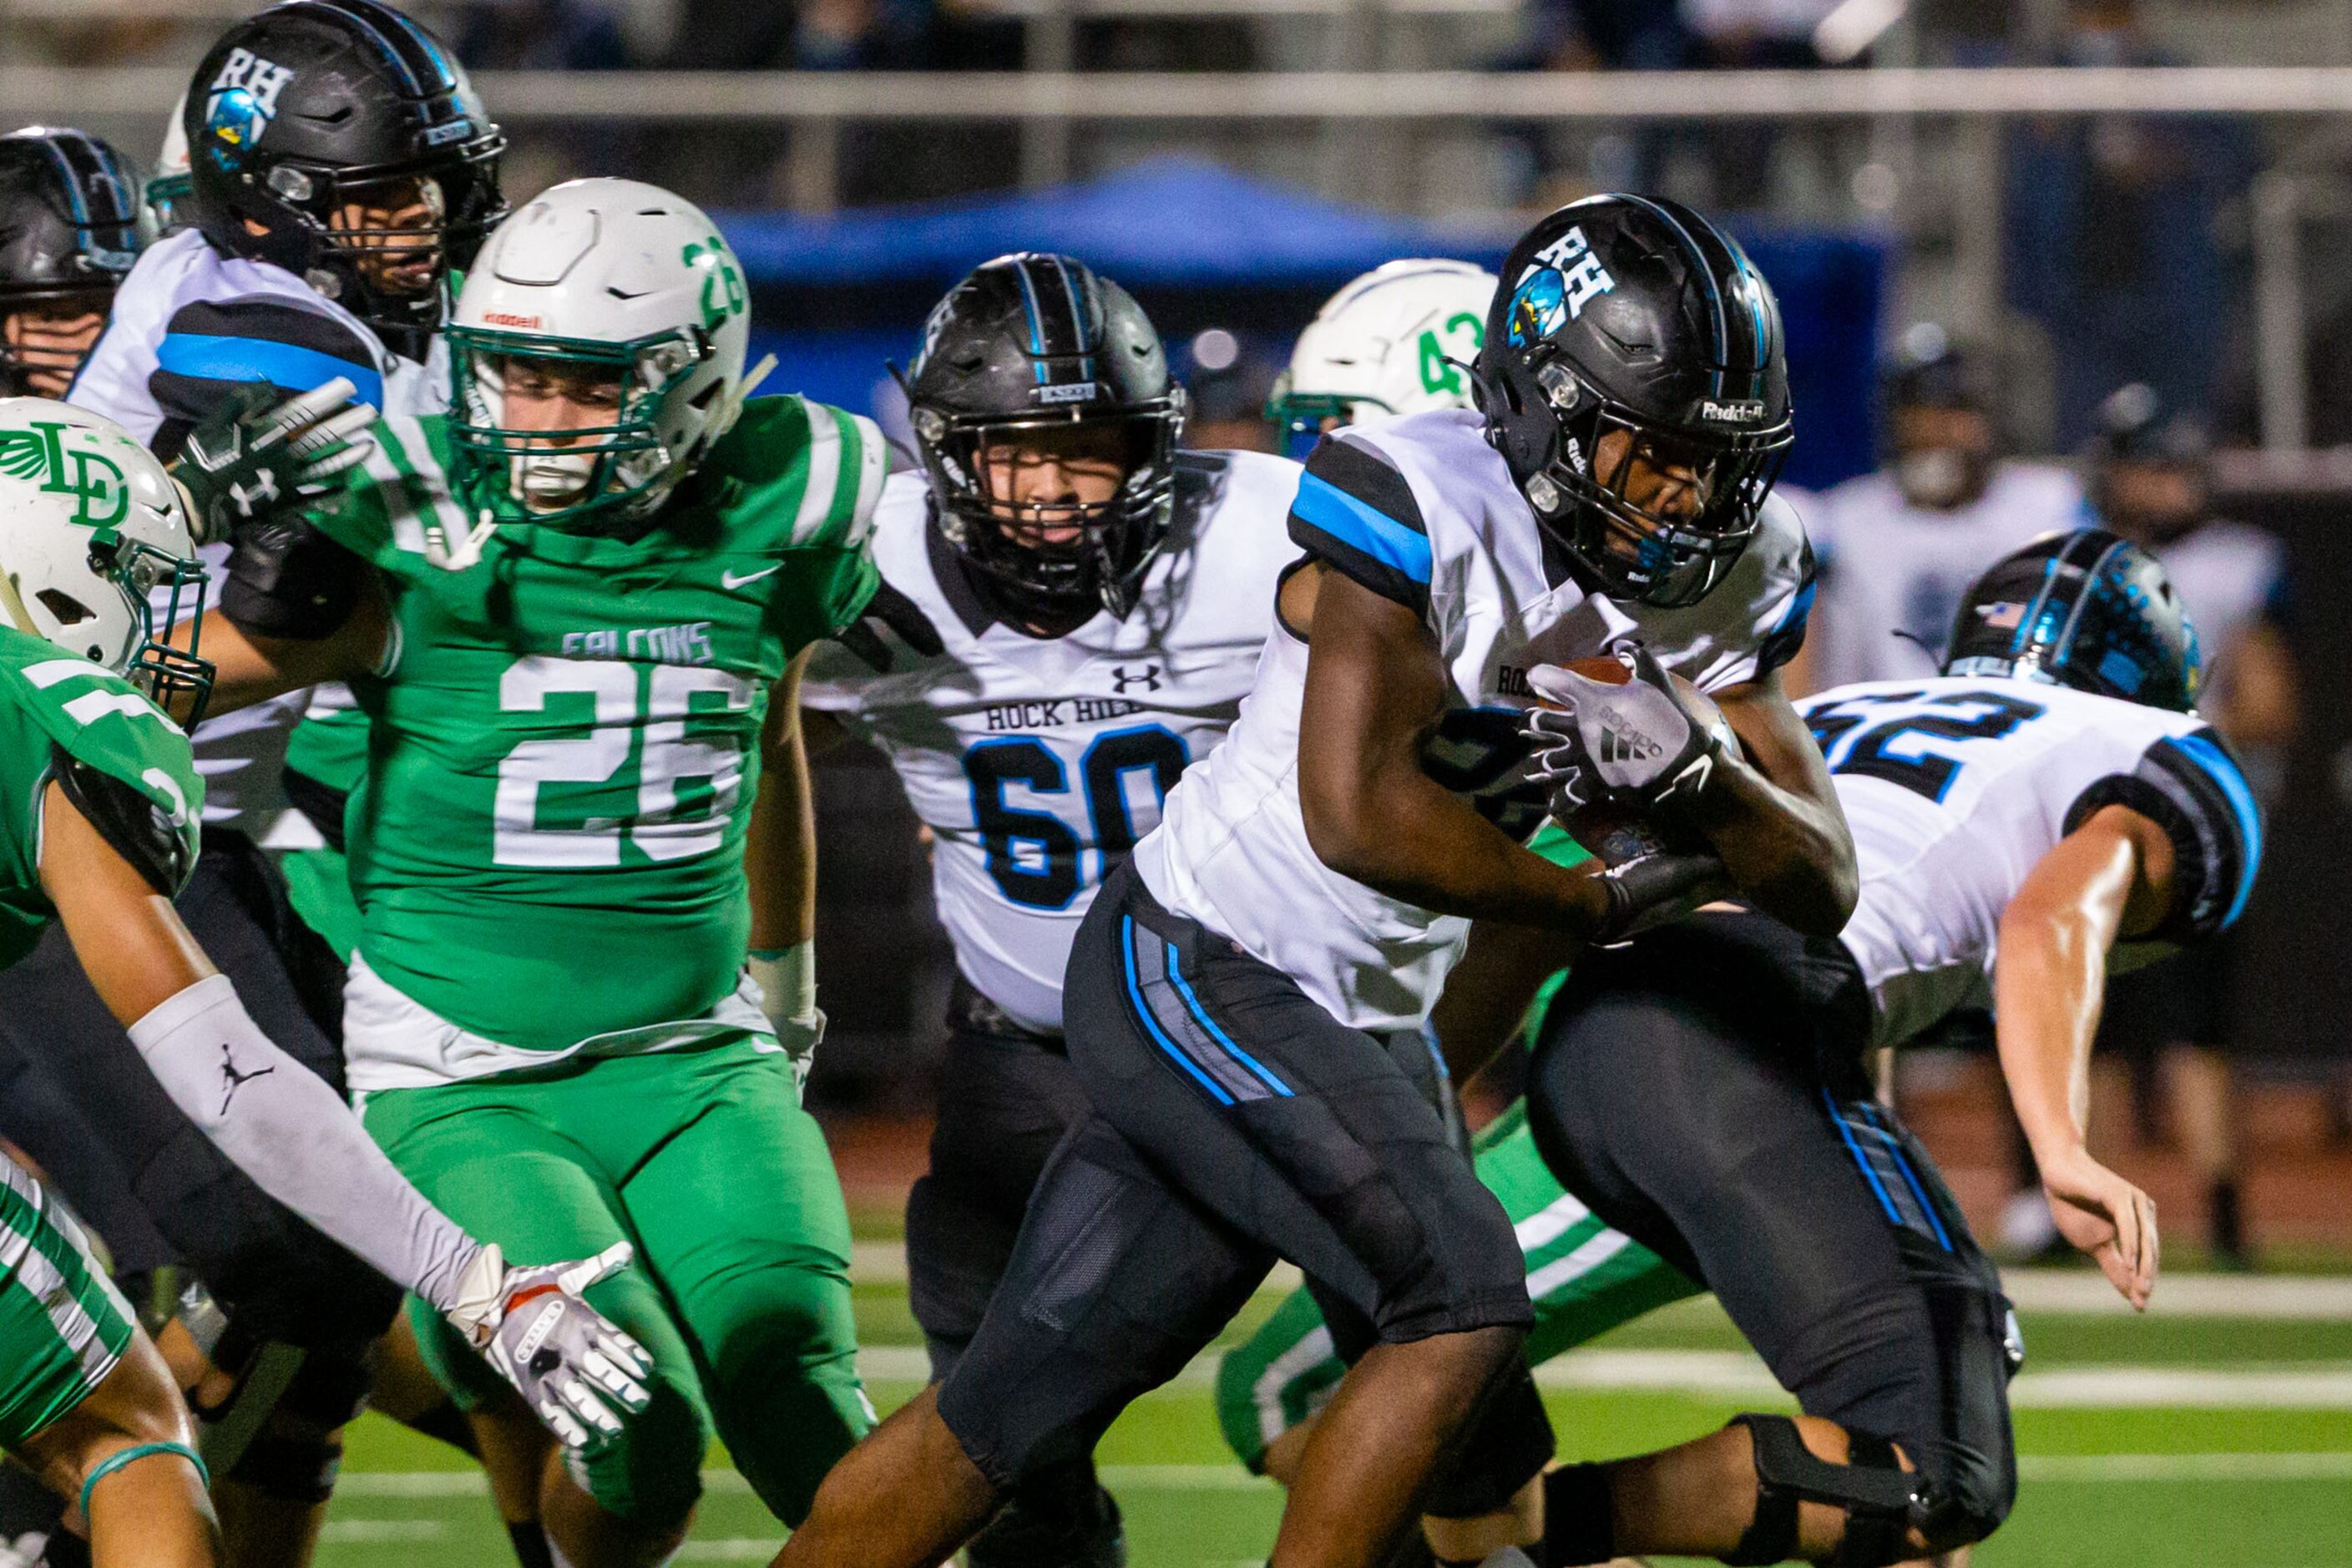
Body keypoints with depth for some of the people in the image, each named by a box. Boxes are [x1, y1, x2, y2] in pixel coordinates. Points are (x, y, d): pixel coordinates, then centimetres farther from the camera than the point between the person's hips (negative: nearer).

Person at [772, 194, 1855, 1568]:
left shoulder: (1719, 577, 1)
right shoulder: (1424, 504, -21)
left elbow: (1824, 885, 2)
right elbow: (1358, 813, -27)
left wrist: (1703, 771, -19)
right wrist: (1602, 903, -14)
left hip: (1363, 1026, 8)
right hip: (1196, 971, -8)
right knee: (1465, 1300, -22)